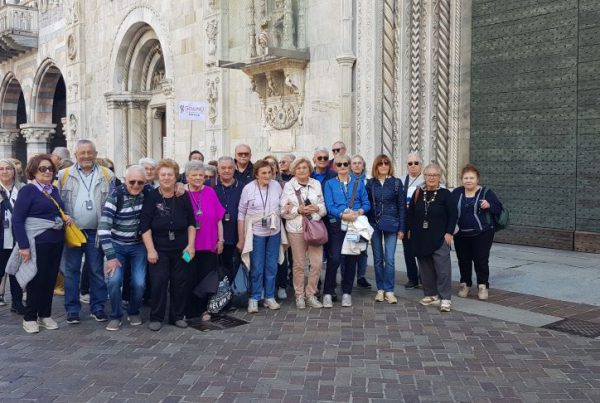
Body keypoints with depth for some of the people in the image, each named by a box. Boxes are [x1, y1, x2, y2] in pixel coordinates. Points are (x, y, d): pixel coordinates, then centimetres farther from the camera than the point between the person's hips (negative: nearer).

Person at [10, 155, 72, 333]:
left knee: (50, 279, 10)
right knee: (37, 279, 2)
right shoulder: (27, 190, -7)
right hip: (37, 242, -6)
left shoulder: (54, 190, 11)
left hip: (56, 242, 6)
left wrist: (65, 218, 1)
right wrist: (23, 246, -17)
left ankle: (45, 315, 23)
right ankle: (29, 318, 16)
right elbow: (17, 220, -11)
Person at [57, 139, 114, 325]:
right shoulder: (64, 175, 3)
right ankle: (72, 309, 17)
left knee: (97, 271, 7)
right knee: (71, 271, 7)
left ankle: (97, 307, 19)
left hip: (96, 232, 0)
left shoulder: (107, 176, 3)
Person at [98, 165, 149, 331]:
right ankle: (116, 316, 6)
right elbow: (103, 227, -22)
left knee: (139, 283, -9)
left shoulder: (147, 194, -9)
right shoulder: (116, 196, -19)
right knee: (114, 280, -18)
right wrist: (110, 256, -23)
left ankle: (134, 312, 20)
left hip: (138, 246, 2)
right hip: (117, 245, -2)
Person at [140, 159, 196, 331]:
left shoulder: (183, 197, 2)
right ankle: (156, 318, 10)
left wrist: (190, 245, 0)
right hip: (159, 249, -2)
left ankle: (177, 316, 21)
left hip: (181, 249, 2)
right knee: (158, 282, -5)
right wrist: (150, 249, -11)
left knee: (179, 283, 7)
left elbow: (191, 223, 7)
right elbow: (145, 226, -6)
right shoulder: (151, 197, -5)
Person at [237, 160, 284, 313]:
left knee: (272, 266, 10)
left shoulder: (276, 185, -2)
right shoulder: (248, 188, -10)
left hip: (274, 232, 3)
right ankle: (254, 299, 15)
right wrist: (241, 238, -5)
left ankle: (269, 297, 23)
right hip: (256, 233, -3)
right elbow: (241, 214, -6)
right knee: (257, 268, 1)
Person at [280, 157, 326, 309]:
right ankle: (299, 295, 18)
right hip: (296, 229, -2)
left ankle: (310, 294, 15)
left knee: (317, 263, -1)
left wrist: (317, 208, -8)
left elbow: (324, 206, 13)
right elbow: (283, 210, -1)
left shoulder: (316, 184, 10)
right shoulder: (289, 186, 2)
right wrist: (299, 210, -14)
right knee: (299, 264, 3)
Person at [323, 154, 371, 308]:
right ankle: (328, 293, 0)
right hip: (336, 225, -2)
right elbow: (329, 206, -5)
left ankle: (347, 293, 17)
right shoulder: (330, 184, 6)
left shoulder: (358, 183, 11)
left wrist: (359, 212, -15)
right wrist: (343, 215, -19)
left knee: (351, 259, 5)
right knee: (334, 258, -10)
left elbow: (366, 203, 5)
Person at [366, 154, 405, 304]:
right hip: (374, 224, 2)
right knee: (378, 259, 8)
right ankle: (380, 290, 17)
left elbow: (402, 206, 0)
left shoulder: (396, 183, 1)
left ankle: (389, 291, 3)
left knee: (389, 259, -5)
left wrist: (402, 228, -4)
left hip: (391, 225, -2)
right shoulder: (370, 183, 5)